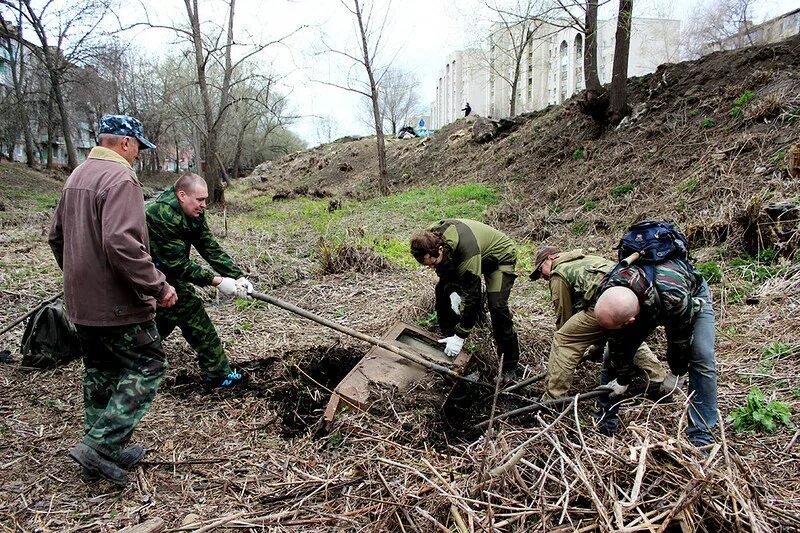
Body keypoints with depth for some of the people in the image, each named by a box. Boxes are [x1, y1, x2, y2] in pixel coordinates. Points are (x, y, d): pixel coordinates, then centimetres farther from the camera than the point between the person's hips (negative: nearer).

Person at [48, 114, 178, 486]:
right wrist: (157, 287, -23)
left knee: (99, 374, 17)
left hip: (81, 302, 10)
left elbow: (57, 236, 20)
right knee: (148, 366, 2)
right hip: (116, 303, -10)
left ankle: (103, 454, 28)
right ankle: (101, 445, -1)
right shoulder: (120, 178, -17)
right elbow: (122, 243, -29)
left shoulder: (77, 176, 13)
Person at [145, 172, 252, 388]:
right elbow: (178, 264, -28)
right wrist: (216, 281, -29)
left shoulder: (194, 213, -2)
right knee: (191, 312, -8)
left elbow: (210, 247, -6)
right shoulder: (162, 215, -29)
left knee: (166, 316, 19)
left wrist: (238, 276, -15)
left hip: (167, 272, 9)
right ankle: (217, 374, 0)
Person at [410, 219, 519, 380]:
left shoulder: (467, 249, -44)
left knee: (497, 305, -22)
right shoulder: (429, 240, -23)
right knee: (442, 290, -3)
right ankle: (448, 339, 13)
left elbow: (472, 296, -39)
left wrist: (460, 336, -35)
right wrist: (452, 291, -20)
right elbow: (443, 270, -3)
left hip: (500, 256, -7)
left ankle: (509, 366, -8)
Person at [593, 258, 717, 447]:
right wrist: (622, 379, -10)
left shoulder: (674, 298, -48)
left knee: (702, 359, -20)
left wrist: (677, 373, -9)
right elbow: (617, 340, -19)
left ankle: (700, 434, -6)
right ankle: (604, 424, 5)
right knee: (613, 354, -8)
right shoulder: (606, 291, -36)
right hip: (647, 307, 3)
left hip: (692, 294, -3)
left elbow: (680, 338, -26)